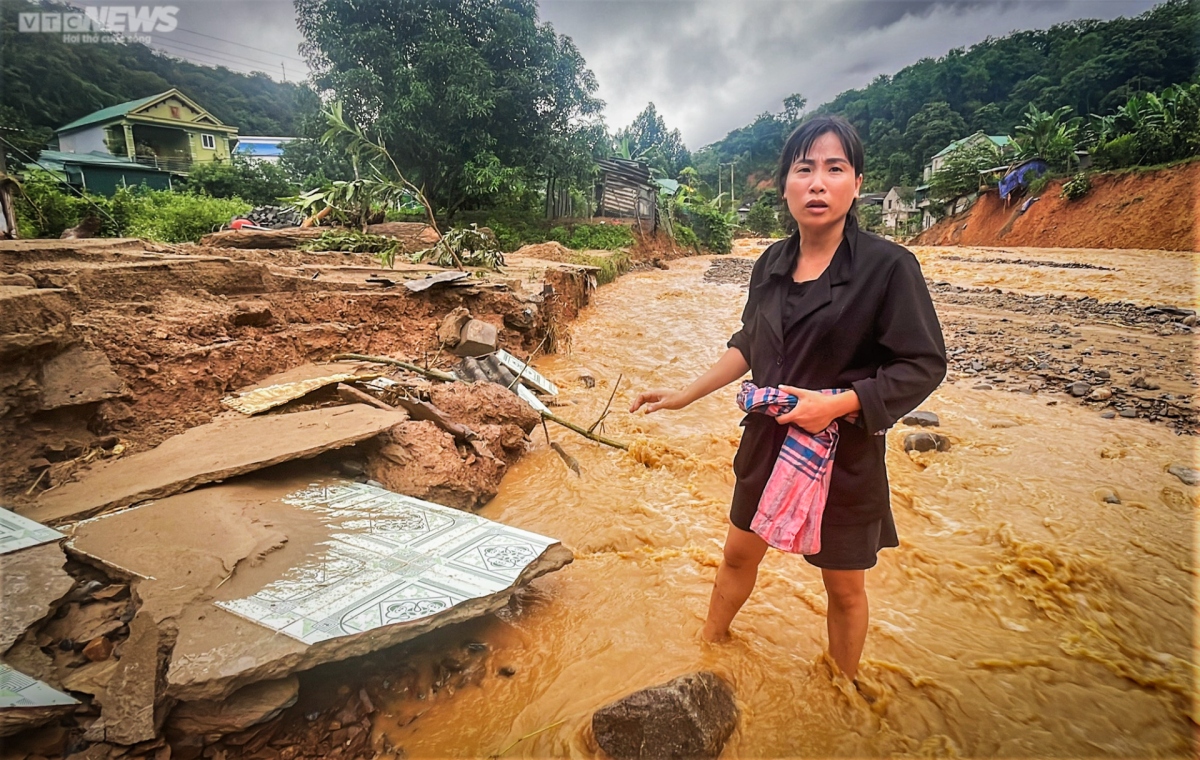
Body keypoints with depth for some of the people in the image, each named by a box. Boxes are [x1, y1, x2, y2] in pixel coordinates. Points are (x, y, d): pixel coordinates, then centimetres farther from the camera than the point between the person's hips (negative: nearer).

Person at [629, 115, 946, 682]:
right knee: (739, 554, 21)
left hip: (845, 451, -4)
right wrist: (685, 395, 11)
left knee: (844, 588, 15)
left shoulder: (888, 267, -15)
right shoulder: (771, 265, 1)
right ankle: (708, 645, 47)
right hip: (767, 442, 5)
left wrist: (837, 403, -25)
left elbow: (924, 366, -13)